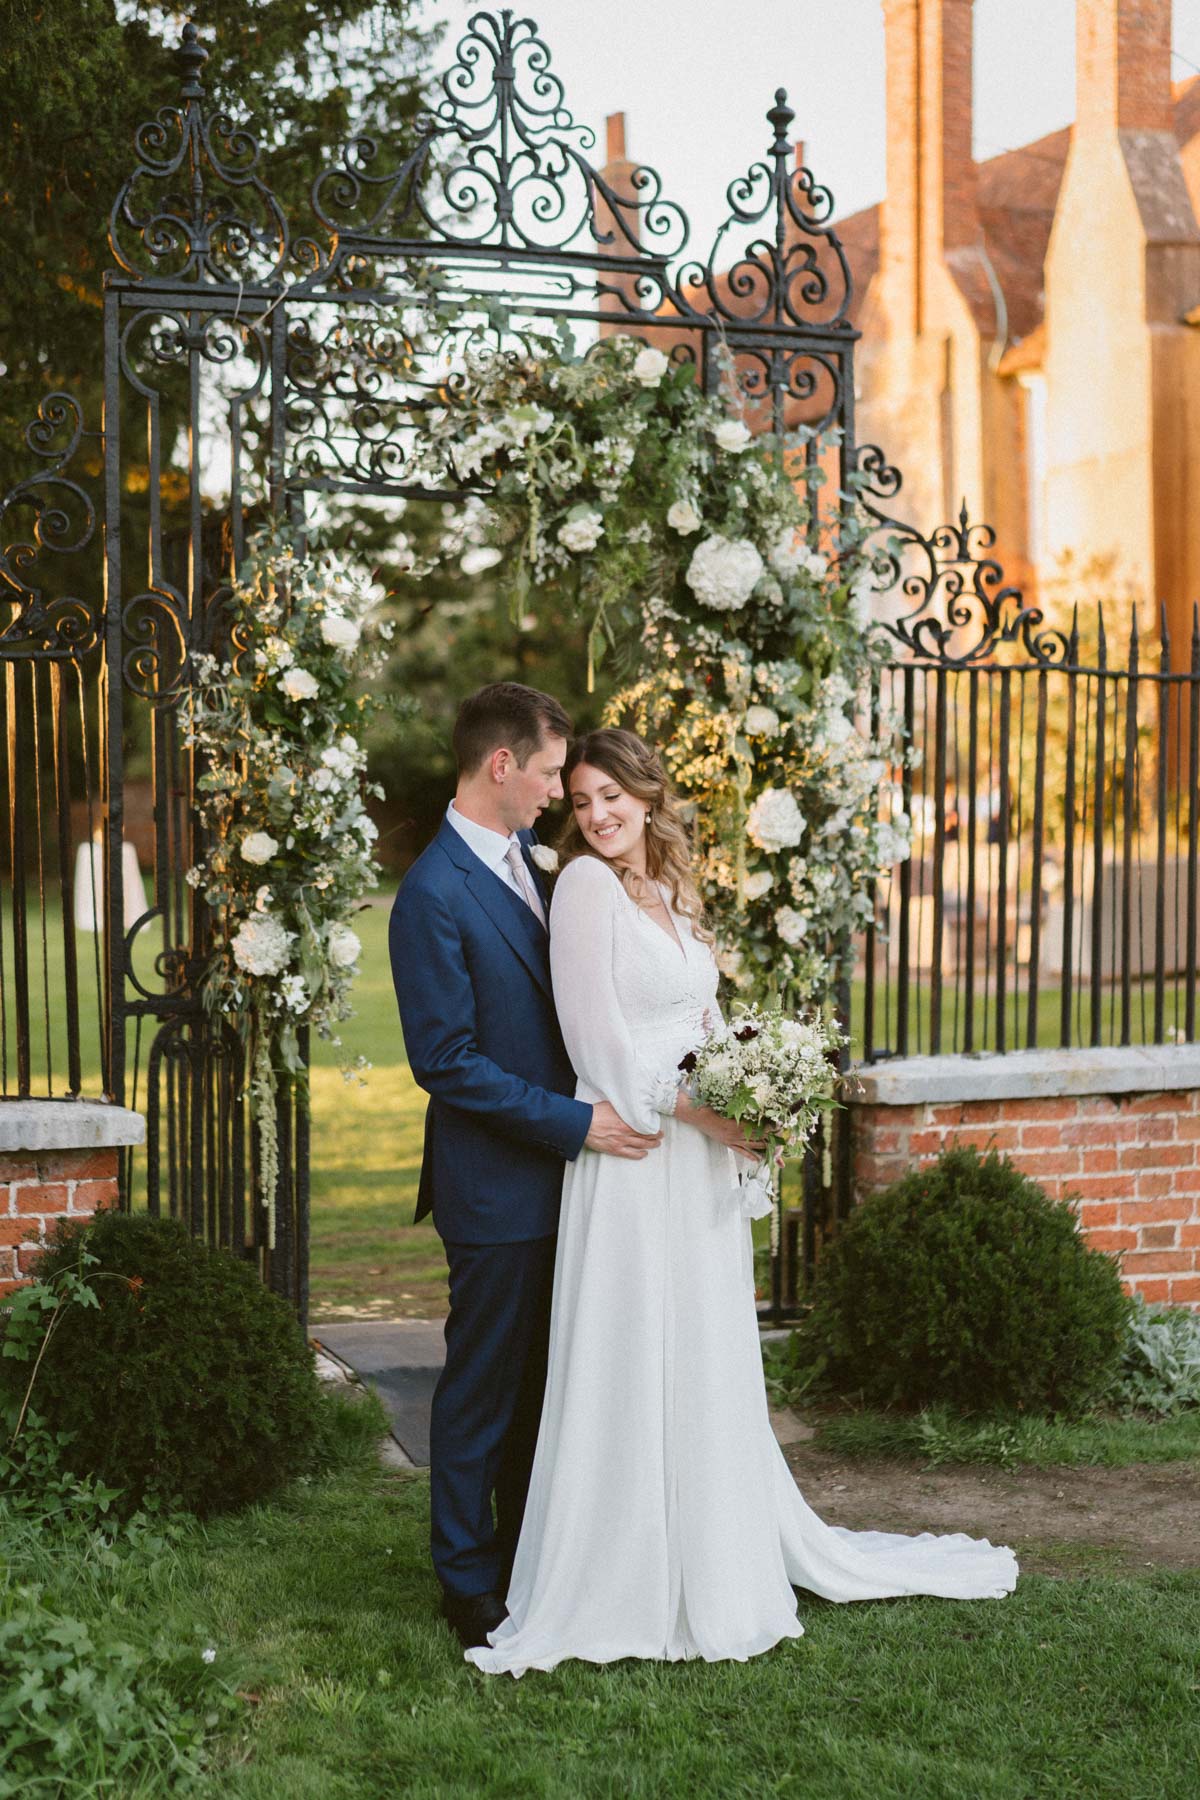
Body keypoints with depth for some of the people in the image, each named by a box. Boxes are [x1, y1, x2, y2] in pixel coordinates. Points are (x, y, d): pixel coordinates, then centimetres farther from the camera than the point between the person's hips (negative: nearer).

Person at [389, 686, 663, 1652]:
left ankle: (532, 1555, 31)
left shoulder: (522, 855, 9)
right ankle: (471, 1583, 18)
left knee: (541, 1380, 18)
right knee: (484, 1384, 4)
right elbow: (446, 1061, -21)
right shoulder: (434, 896, -20)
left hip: (554, 1172, 8)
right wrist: (574, 1121, -19)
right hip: (495, 1183, -8)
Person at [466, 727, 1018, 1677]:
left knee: (713, 1366, 14)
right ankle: (617, 1584, 7)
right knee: (631, 1367, -2)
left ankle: (725, 1557, 26)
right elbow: (599, 1040, -14)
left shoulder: (674, 892, 15)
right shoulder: (586, 886, -9)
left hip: (704, 1157, 7)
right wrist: (700, 1112, -14)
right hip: (634, 1155, -7)